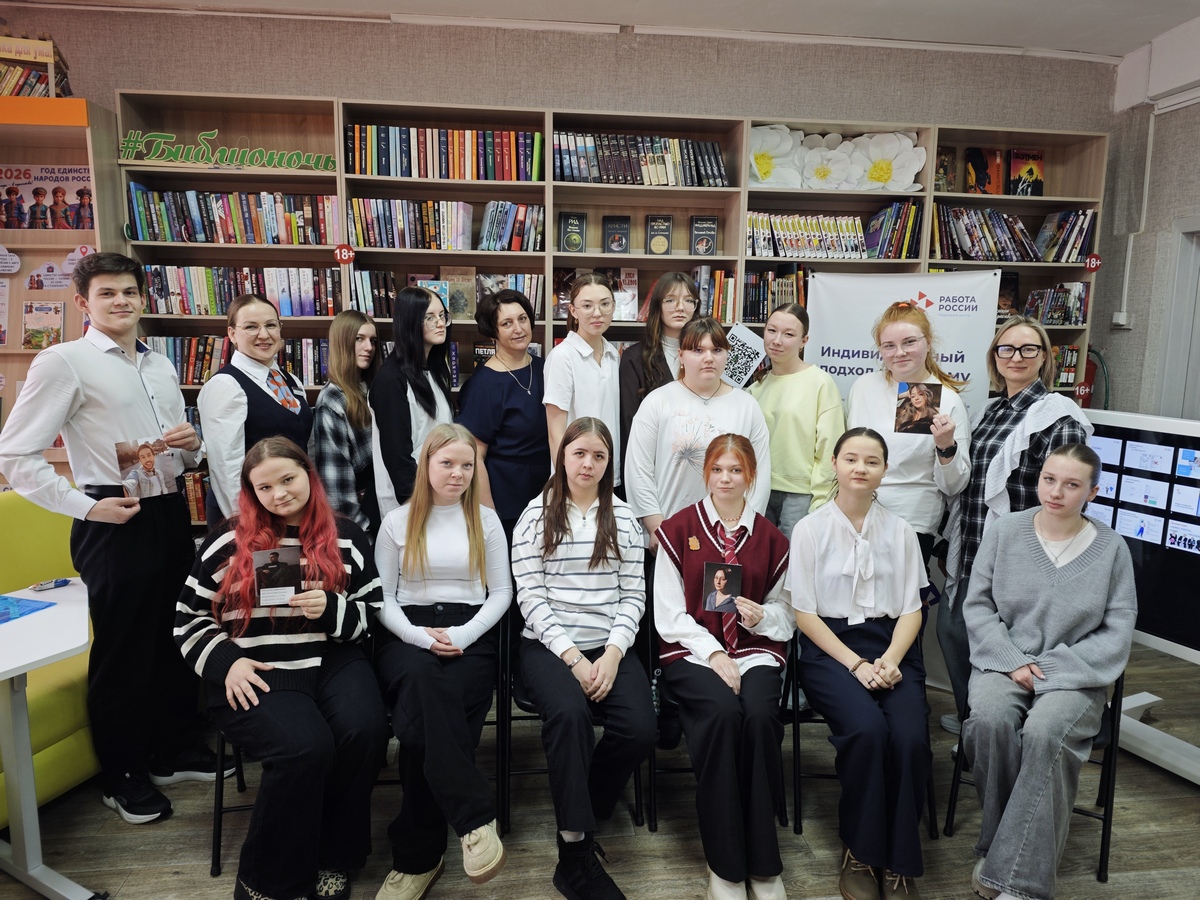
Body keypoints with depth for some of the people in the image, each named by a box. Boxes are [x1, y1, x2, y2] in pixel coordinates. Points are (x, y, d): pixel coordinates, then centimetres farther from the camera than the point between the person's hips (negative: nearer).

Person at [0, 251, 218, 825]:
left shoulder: (161, 366, 15)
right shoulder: (64, 362, -7)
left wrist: (191, 444, 0)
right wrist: (87, 508, -15)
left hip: (170, 513, 7)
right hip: (116, 520, -7)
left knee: (177, 636, 15)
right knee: (123, 649, 5)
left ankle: (176, 751, 35)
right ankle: (123, 775, 26)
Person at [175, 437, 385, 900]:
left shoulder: (346, 536, 10)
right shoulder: (229, 539, 6)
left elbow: (372, 614, 10)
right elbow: (189, 617, 11)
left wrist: (331, 608, -11)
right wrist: (225, 662, -6)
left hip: (332, 660, 2)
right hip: (256, 673, -2)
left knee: (363, 731, -28)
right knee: (305, 748, -30)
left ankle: (332, 860, -3)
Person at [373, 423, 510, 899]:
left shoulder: (486, 520, 13)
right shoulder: (397, 522, 12)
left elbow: (502, 591, 9)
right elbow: (382, 597, 7)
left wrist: (461, 636, -9)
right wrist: (419, 636, -12)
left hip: (470, 634, 0)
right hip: (407, 634, 0)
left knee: (425, 723, -29)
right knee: (422, 680, -37)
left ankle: (418, 857, -16)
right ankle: (476, 819, -33)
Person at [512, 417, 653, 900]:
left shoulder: (622, 516, 11)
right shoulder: (537, 514, 3)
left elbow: (634, 594, 6)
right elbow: (530, 597, -3)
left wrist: (613, 652, -9)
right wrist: (572, 657, -12)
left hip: (610, 646, 3)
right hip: (549, 644, -2)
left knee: (639, 728, -22)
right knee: (569, 714, -33)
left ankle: (579, 814, 4)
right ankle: (576, 855, -18)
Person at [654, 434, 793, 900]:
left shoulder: (771, 538, 11)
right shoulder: (678, 529, 4)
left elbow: (785, 615, 16)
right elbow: (669, 614, 0)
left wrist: (763, 616, -7)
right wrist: (714, 654, -12)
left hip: (756, 650, 2)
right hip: (691, 651, -1)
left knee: (759, 716, -29)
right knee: (722, 713, -31)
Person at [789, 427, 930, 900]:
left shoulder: (900, 531, 9)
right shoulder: (810, 529, 1)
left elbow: (911, 610, 8)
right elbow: (805, 613, -2)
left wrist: (889, 661, -10)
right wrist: (856, 664, -12)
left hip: (892, 648, 3)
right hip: (829, 648, -2)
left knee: (910, 735, -24)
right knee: (867, 728, -29)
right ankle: (859, 853, -5)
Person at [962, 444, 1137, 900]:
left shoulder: (1111, 548, 1)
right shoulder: (1004, 530, 2)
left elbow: (1117, 632, 0)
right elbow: (977, 605, 4)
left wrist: (1051, 669, -11)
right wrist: (1012, 662, -10)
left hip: (1074, 674, -1)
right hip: (1003, 662, 1)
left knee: (1045, 731, -31)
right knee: (990, 719, -30)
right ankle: (999, 845, -10)